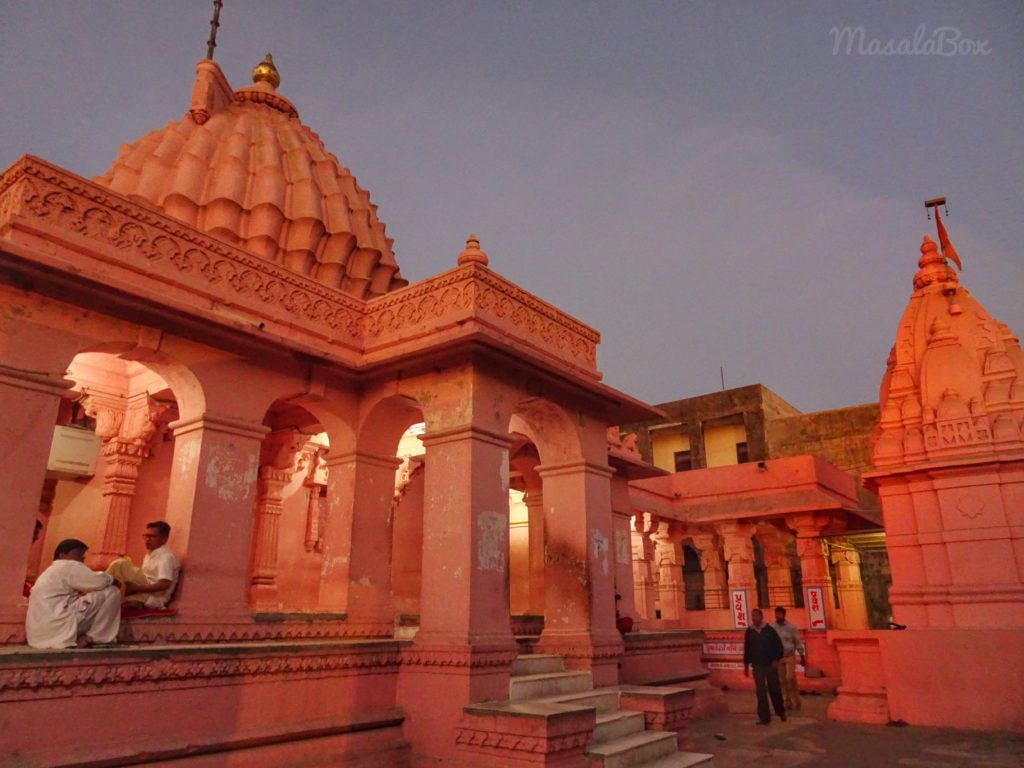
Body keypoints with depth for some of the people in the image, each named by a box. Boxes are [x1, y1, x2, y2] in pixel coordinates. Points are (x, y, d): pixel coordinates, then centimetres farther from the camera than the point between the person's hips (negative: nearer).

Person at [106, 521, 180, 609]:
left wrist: (137, 589, -26)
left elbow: (165, 584, -24)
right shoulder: (151, 554, 18)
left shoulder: (166, 556, -13)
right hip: (146, 595, 9)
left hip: (153, 598, -9)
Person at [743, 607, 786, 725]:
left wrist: (776, 659, -10)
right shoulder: (749, 632, 0)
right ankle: (764, 717, 5)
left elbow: (778, 645, -2)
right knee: (761, 692, 0)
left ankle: (781, 712, 33)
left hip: (770, 664, -1)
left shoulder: (769, 629, -5)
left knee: (775, 690, 9)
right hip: (757, 666, 1)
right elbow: (746, 649, 6)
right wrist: (746, 665, 7)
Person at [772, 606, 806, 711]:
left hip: (790, 656, -2)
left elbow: (798, 642, 0)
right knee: (783, 681, 7)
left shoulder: (791, 627, -6)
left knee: (790, 678, -12)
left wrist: (802, 657, 1)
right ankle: (787, 703, 17)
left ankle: (796, 701, 6)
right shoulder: (772, 628, -3)